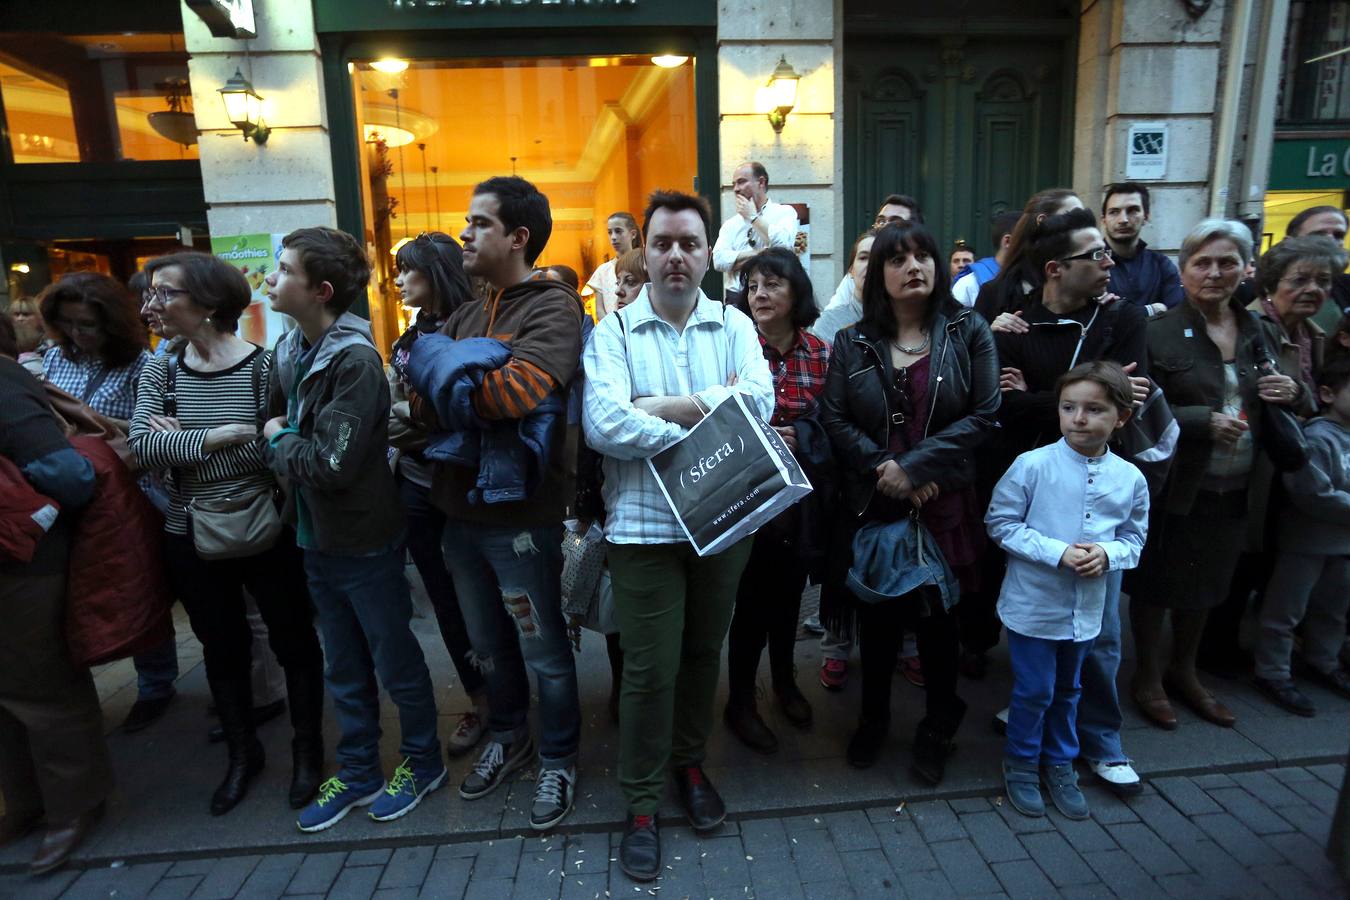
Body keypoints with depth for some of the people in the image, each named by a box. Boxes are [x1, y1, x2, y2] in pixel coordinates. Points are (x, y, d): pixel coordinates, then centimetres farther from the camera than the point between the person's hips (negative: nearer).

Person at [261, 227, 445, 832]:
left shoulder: (356, 361, -21)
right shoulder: (288, 351, 3)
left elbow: (333, 464, -25)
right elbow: (275, 423, 14)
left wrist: (279, 443, -9)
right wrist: (286, 446, -6)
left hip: (365, 540, -7)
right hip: (317, 538, 8)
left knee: (395, 662, 11)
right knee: (344, 670, 20)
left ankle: (421, 761, 32)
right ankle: (357, 774, 37)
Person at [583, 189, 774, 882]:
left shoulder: (734, 324, 5)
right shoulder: (614, 331, -2)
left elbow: (759, 401, -12)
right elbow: (602, 424, -19)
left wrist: (661, 406, -17)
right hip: (644, 523, -3)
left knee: (703, 652, 19)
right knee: (650, 669, 5)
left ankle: (690, 762, 43)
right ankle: (641, 804, 26)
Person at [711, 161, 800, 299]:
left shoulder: (785, 212, 5)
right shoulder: (730, 224, 11)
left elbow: (783, 245, -13)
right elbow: (719, 260, -3)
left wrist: (753, 217, -3)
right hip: (736, 297, 2)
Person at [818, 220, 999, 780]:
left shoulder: (969, 332, 1)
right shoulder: (853, 342, 5)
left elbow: (983, 415, -7)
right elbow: (834, 419, -2)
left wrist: (913, 467, -15)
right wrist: (882, 469, -15)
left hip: (943, 506, -1)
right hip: (871, 504, 1)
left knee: (937, 618, 12)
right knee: (877, 618, 13)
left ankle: (937, 730, 34)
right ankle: (873, 718, 35)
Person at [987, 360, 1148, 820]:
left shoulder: (1130, 479, -5)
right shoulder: (1033, 465, -17)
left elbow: (1134, 537, 6)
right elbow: (1001, 523, -12)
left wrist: (1108, 553, -16)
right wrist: (1057, 553, -21)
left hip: (1086, 609, 4)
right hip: (1033, 604, -4)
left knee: (1067, 690, 22)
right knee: (1034, 691, 8)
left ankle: (1060, 764, 42)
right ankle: (1021, 764, 31)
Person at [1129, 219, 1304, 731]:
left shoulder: (1261, 333, 8)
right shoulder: (1158, 333, -12)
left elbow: (1278, 408, 17)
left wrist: (1293, 393, -4)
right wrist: (1203, 421, -24)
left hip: (1235, 490, 6)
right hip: (1171, 487, -6)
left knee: (1206, 584, 20)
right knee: (1157, 583, 9)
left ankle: (1183, 671, 40)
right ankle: (1147, 677, 29)